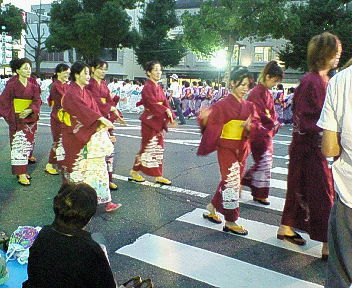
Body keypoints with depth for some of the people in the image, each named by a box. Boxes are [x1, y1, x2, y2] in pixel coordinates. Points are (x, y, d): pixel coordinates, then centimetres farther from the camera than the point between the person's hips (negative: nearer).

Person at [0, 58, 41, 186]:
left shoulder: (33, 83, 4)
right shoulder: (12, 83, -8)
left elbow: (37, 100, -1)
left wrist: (30, 110, -18)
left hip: (30, 117, 5)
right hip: (17, 118, -5)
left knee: (29, 139, 17)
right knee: (19, 143, -7)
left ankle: (28, 156, 43)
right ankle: (21, 174, -5)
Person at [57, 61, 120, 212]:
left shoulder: (86, 92, 14)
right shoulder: (71, 93, -12)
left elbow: (94, 109, 6)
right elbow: (83, 109, -27)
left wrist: (102, 126, -8)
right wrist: (102, 119, -36)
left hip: (88, 135, 7)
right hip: (74, 135, -7)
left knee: (99, 164, 0)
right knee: (75, 165, 6)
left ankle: (106, 201, 1)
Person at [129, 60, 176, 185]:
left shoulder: (159, 87, 14)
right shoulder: (147, 87, -11)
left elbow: (165, 102, 7)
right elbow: (152, 103, -22)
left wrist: (170, 116, -4)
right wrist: (166, 110, -24)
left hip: (158, 121, 8)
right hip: (149, 120, -8)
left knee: (158, 148, 9)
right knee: (148, 147, -2)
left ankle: (158, 176, 16)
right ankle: (134, 173, 13)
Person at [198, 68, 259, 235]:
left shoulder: (249, 106, 9)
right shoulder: (223, 105, -9)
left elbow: (256, 124, 4)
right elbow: (209, 120, -16)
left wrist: (249, 126, -18)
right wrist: (204, 117, -38)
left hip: (241, 149, 7)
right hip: (226, 147, -7)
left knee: (232, 181, 14)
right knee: (232, 180, -8)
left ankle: (212, 208, 34)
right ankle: (230, 222, 3)